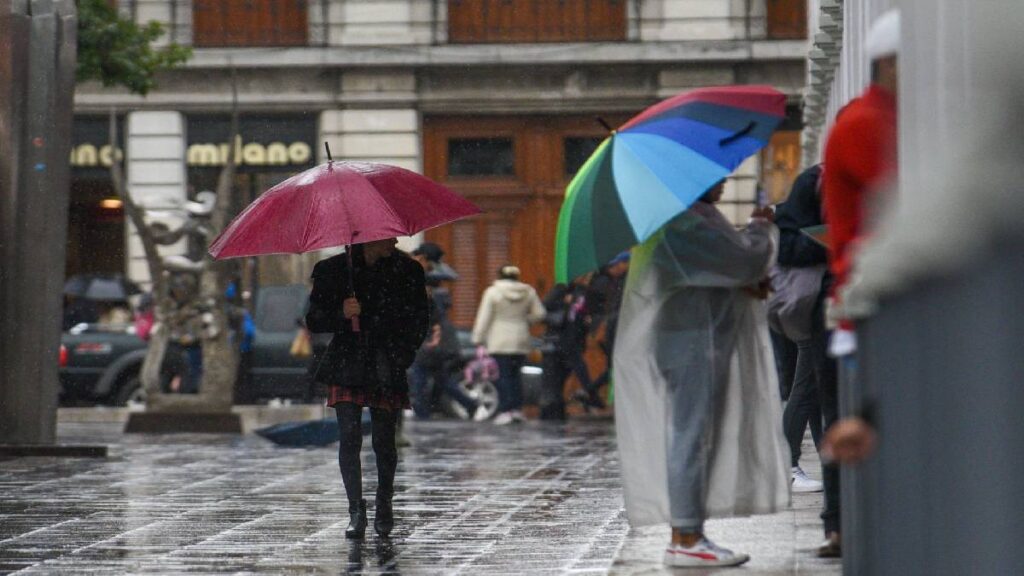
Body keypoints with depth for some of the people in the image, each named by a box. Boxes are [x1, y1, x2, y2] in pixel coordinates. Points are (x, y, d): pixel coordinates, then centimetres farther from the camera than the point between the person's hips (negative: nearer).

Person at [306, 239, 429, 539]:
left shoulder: (408, 271, 6)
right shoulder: (332, 270, 3)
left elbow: (418, 323, 10)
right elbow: (314, 320, 4)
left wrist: (401, 358, -1)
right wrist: (342, 314, -15)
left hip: (386, 368, 1)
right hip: (348, 368, 0)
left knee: (384, 441, 2)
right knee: (350, 438, -9)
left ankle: (384, 505, 21)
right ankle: (356, 512, -5)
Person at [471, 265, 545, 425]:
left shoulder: (492, 292, -6)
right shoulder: (528, 292, 6)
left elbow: (484, 318, -7)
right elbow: (539, 314, 7)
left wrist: (478, 338, -3)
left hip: (500, 341, -4)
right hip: (521, 340, 4)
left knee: (504, 375, -3)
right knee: (515, 373, 15)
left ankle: (505, 411, -9)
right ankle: (517, 409, 9)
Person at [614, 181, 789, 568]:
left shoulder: (684, 216, 18)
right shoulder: (690, 220, -16)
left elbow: (714, 271, 22)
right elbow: (748, 259, -18)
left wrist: (749, 285, 2)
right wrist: (760, 227, 2)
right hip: (694, 342, -11)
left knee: (691, 436, 11)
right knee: (692, 435, -9)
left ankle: (685, 535, 14)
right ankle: (686, 539, -7)